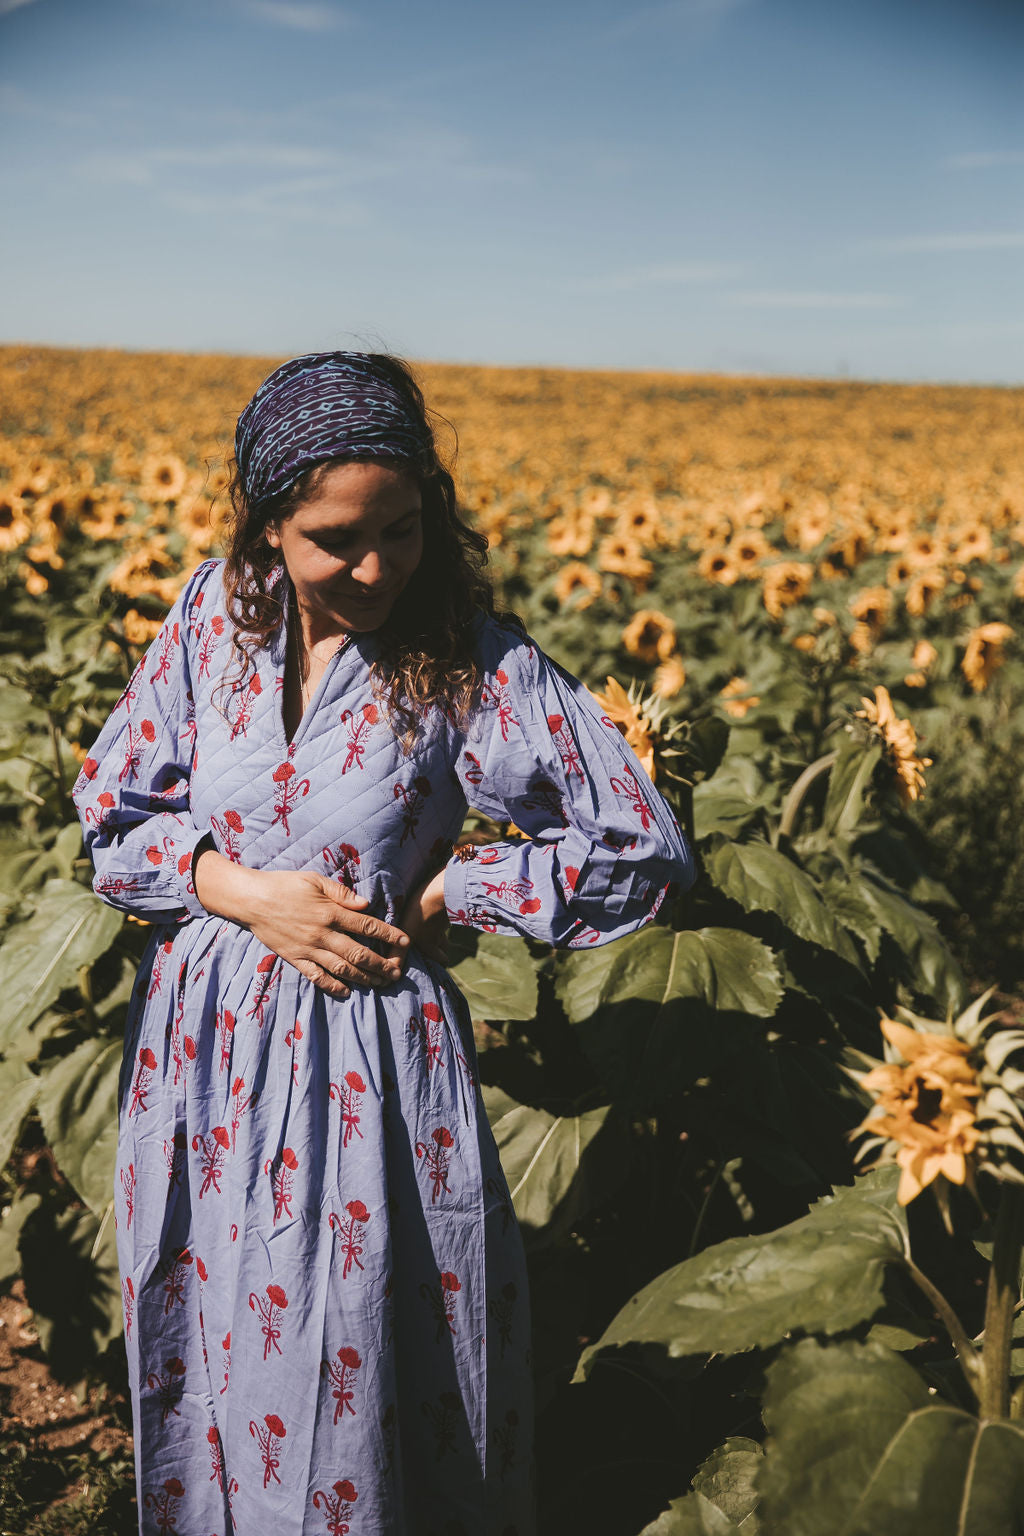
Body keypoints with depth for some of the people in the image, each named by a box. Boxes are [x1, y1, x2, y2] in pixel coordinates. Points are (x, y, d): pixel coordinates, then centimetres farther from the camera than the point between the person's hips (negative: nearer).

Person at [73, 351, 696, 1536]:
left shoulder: (477, 661, -14)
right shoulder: (215, 615, -4)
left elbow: (646, 850, -13)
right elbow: (112, 812, 3)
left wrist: (437, 894, -13)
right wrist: (245, 892, -14)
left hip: (365, 1056, -3)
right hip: (202, 1046, 4)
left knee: (349, 1376, 7)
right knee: (208, 1355, 20)